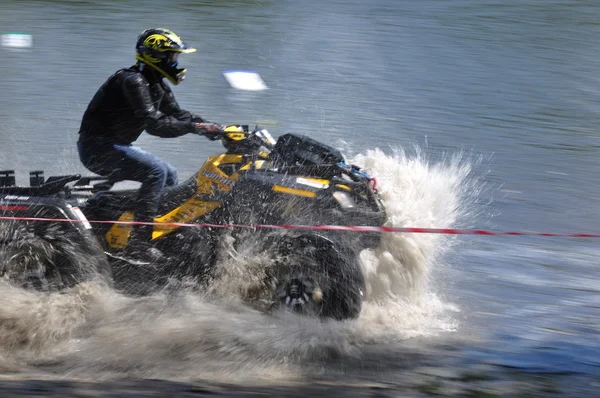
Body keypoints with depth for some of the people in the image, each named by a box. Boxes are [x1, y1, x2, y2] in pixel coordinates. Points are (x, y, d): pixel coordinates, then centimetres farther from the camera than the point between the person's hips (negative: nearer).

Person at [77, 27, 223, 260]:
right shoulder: (133, 81, -20)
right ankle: (138, 243, -29)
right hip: (98, 147, -11)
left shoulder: (157, 86, 12)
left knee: (169, 176, 13)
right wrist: (194, 127, -30)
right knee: (156, 171, -24)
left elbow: (177, 115, 11)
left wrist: (214, 127, -3)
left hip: (116, 146, 11)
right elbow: (153, 123, -28)